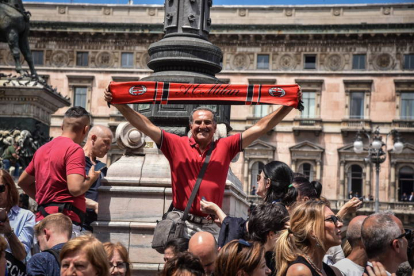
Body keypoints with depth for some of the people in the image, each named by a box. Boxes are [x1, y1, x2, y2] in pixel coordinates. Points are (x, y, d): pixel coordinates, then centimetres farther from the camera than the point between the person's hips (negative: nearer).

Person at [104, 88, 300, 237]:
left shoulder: (225, 147, 7)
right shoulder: (177, 145, 5)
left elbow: (260, 128, 6)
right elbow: (145, 126, 1)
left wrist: (287, 107, 1)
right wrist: (120, 105, -7)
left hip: (211, 226, 1)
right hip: (182, 224, -1)